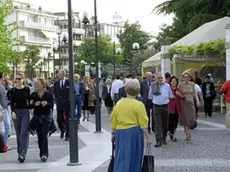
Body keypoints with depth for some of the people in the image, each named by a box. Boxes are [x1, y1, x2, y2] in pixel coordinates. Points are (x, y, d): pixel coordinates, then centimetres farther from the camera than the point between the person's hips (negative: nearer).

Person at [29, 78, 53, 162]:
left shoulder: (49, 94, -1)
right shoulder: (33, 95, 6)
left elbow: (52, 105, -7)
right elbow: (30, 106, 3)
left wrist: (47, 103, -28)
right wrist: (34, 104, -18)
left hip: (46, 117, -3)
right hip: (36, 117, 3)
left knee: (44, 135, -12)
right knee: (39, 136, 5)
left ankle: (44, 153, -12)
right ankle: (43, 153, 16)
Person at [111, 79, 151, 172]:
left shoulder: (119, 103, 1)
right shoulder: (139, 105, -9)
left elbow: (114, 120, 7)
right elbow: (143, 123, -9)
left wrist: (113, 133, 18)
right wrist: (147, 137, -4)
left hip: (120, 132, 3)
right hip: (134, 132, -3)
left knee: (121, 157, 7)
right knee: (133, 158, 8)